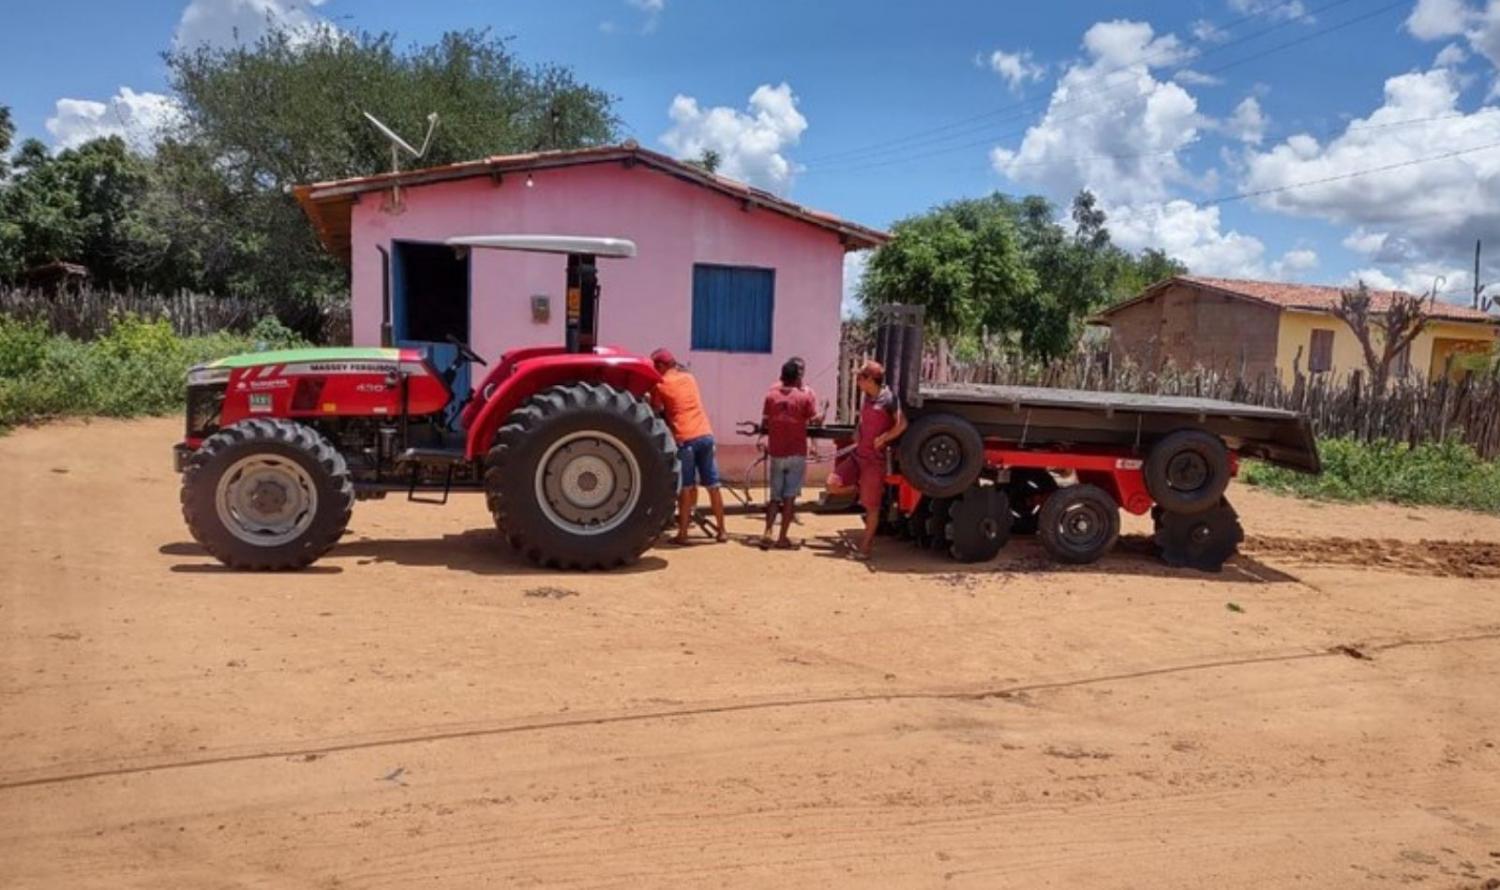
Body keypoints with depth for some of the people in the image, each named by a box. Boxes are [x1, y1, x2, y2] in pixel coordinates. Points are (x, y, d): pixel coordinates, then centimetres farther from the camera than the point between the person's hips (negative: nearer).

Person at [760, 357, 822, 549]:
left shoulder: (772, 394, 2)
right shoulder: (806, 394, -6)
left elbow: (764, 422, 4)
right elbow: (814, 419, -10)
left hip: (776, 453, 3)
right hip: (796, 453, -3)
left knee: (775, 496, 13)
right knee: (790, 497, 4)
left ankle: (767, 533, -1)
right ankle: (783, 537, 3)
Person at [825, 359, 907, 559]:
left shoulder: (888, 399, -13)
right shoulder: (867, 398, 11)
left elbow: (901, 424, -18)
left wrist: (883, 438, -22)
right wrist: (857, 434, 13)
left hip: (875, 458, -7)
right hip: (858, 454, 7)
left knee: (871, 506, 2)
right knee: (833, 485, -6)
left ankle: (865, 545, 14)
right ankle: (861, 490, 19)